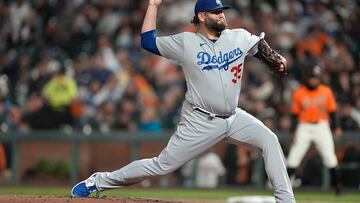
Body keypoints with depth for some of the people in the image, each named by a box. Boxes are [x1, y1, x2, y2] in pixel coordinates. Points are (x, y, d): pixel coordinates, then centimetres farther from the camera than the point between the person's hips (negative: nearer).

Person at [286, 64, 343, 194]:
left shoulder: (326, 91, 0)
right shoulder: (299, 93, -2)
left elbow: (331, 111, 7)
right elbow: (295, 114, 2)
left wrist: (336, 127, -2)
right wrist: (294, 131, -5)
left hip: (322, 126, 0)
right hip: (304, 127, 0)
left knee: (329, 156, -5)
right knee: (294, 155, -6)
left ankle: (337, 183, 4)